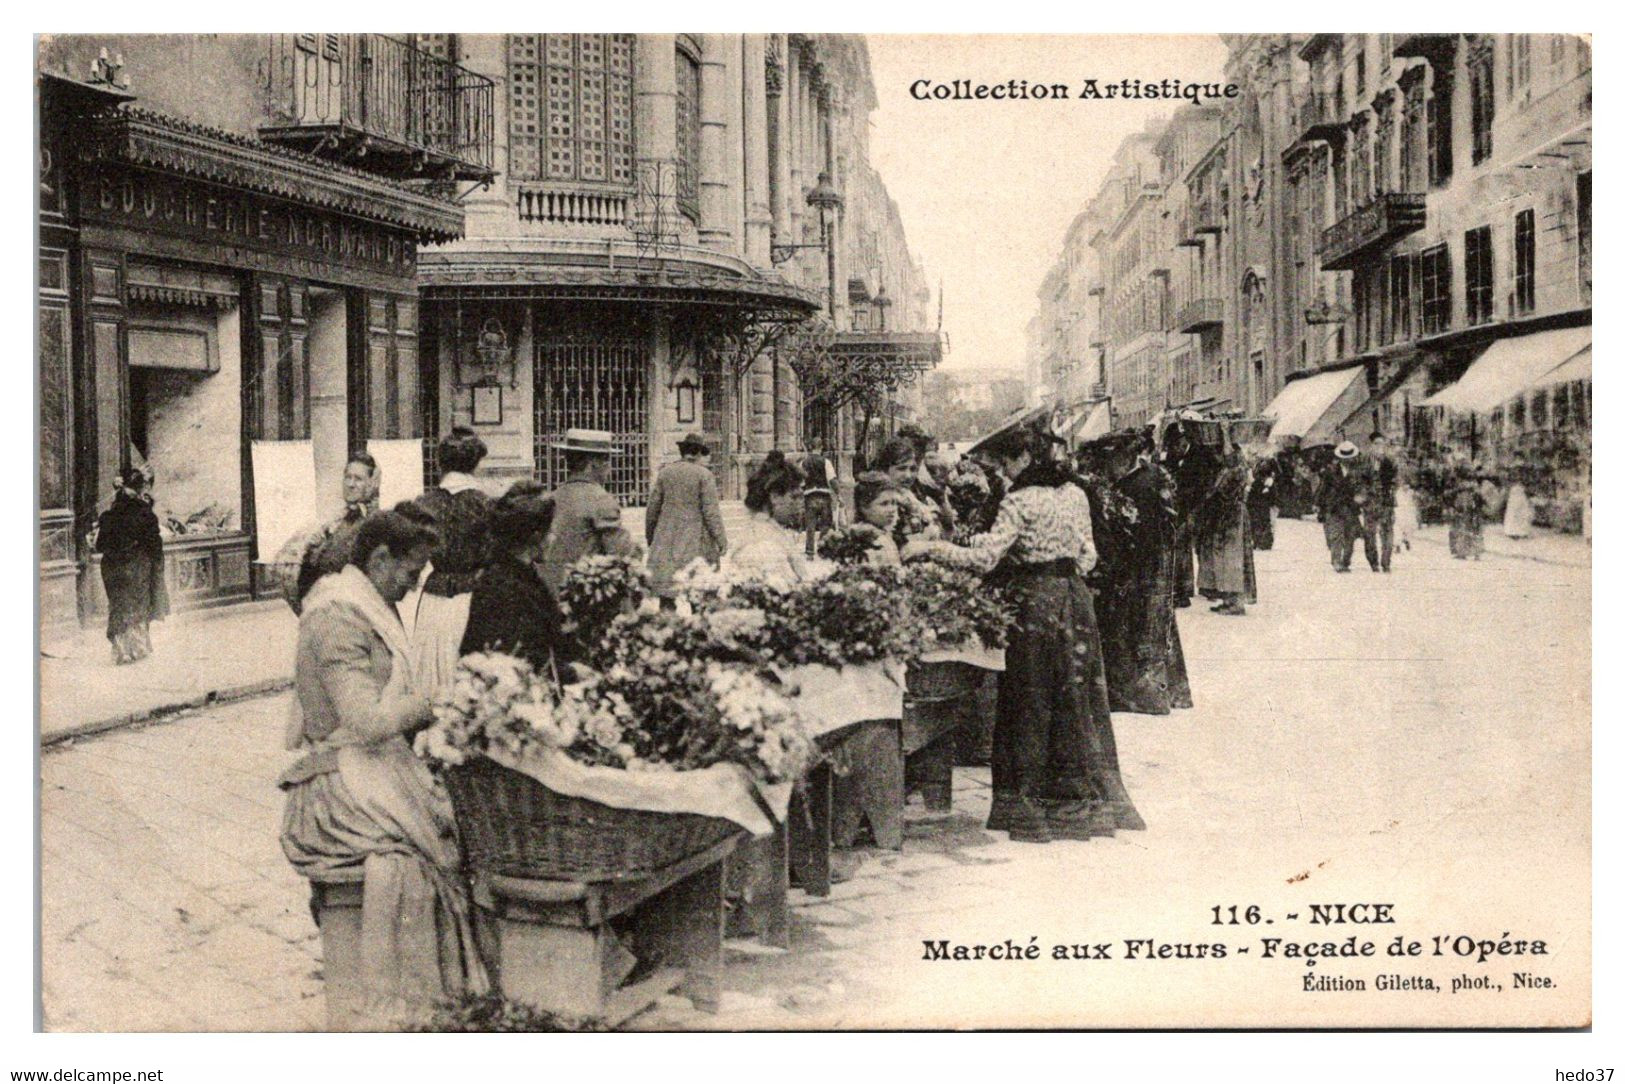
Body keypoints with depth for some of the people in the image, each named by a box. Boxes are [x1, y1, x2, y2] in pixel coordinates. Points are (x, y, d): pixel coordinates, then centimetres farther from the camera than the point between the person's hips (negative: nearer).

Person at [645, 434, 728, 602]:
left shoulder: (665, 473, 6)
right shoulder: (704, 475, -6)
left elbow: (653, 507, 10)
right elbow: (711, 511, -9)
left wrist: (649, 535, 22)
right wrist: (721, 539, -4)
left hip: (667, 538, 3)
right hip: (696, 541, -3)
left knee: (666, 587, 3)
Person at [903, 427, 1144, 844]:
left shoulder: (1020, 502, -13)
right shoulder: (1075, 494, 7)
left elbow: (984, 557, -20)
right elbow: (1088, 556, 11)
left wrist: (929, 547, -15)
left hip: (1035, 603, -6)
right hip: (1074, 599, 6)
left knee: (1032, 704, 2)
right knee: (1078, 699, 12)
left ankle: (1032, 808, 9)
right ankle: (1086, 800, 19)